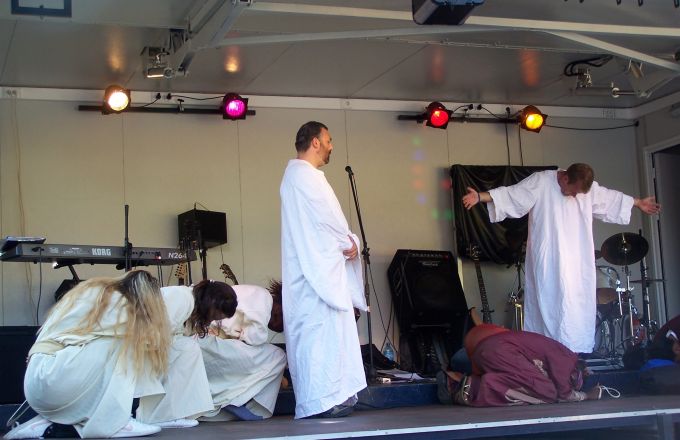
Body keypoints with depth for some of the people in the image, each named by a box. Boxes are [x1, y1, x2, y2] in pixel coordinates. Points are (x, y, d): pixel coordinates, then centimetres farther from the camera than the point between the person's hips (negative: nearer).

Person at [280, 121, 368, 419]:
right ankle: (327, 398, -10)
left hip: (306, 270, 10)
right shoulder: (307, 176, -13)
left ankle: (314, 399, 11)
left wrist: (344, 242, 8)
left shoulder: (294, 175, 21)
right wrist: (350, 243, 2)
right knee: (326, 329, -10)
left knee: (310, 332, 8)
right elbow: (330, 217, -13)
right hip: (321, 268, -10)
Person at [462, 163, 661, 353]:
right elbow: (510, 194, -14)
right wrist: (480, 196, -25)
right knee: (549, 305, -9)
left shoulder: (589, 188, 8)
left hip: (577, 262, 6)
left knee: (578, 307, 4)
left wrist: (638, 203, 35)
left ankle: (576, 353, 10)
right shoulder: (540, 182, -9)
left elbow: (612, 198, 24)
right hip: (547, 262, -6)